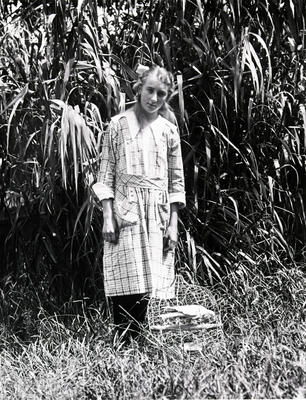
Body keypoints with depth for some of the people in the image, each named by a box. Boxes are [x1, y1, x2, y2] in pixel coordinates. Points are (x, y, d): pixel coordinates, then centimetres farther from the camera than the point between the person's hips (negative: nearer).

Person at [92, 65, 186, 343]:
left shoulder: (169, 130, 11)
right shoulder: (119, 125, 4)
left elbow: (176, 181, 11)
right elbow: (106, 174, 1)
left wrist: (173, 224, 4)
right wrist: (108, 217, -8)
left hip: (158, 215, 3)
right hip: (125, 211, -2)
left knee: (149, 287, 1)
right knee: (125, 288, -9)